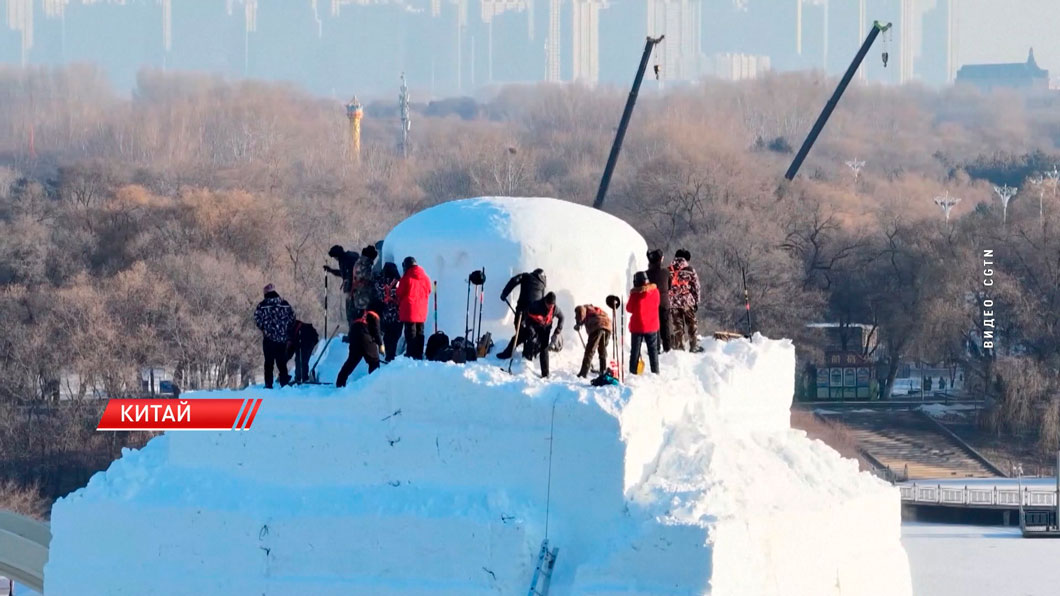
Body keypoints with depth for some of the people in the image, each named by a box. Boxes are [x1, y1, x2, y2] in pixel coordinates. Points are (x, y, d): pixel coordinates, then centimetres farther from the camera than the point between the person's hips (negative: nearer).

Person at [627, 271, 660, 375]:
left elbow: (629, 309, -5)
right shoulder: (655, 291, -5)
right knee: (653, 351, 11)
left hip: (637, 327, -3)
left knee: (635, 351, 5)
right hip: (652, 326, 3)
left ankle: (633, 372, 2)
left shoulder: (635, 294, -15)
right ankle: (655, 372, 12)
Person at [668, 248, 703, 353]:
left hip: (673, 302, 2)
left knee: (677, 326, 7)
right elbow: (696, 288, -1)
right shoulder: (690, 270, -3)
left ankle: (679, 347, 7)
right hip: (688, 301, -2)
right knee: (692, 325, 8)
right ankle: (694, 345, 6)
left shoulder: (669, 271, 2)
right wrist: (696, 302, 6)